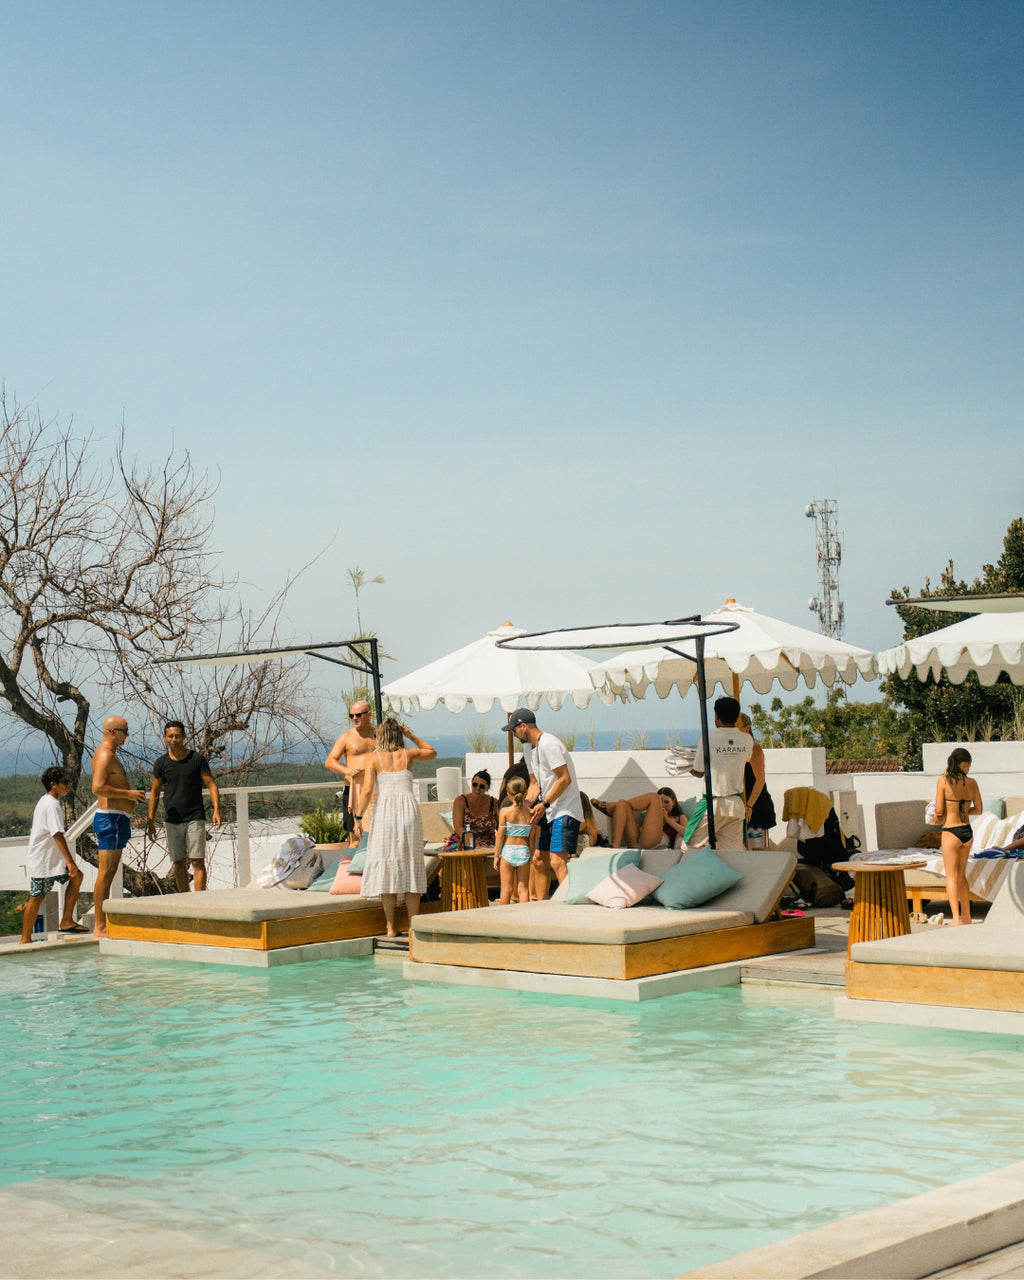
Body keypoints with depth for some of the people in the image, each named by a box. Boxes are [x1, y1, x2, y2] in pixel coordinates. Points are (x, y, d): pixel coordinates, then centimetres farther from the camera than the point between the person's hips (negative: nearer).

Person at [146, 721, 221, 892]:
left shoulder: (197, 759, -1)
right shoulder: (161, 763, 5)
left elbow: (211, 785, -2)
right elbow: (154, 793, 9)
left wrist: (216, 810, -16)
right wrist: (150, 822, 4)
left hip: (195, 818, -3)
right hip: (172, 821, 3)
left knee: (198, 862, -9)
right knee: (178, 864, 6)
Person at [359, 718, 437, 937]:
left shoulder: (374, 757, 3)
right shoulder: (408, 754, 9)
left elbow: (368, 790, -7)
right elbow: (432, 752, 30)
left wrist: (361, 814, 2)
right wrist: (411, 735, 24)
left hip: (385, 812, -2)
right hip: (409, 810, 2)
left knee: (386, 868, 4)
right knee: (411, 867, 7)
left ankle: (391, 927, 4)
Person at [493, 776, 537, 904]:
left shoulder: (505, 812, -7)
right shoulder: (530, 814, -1)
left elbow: (500, 835, -5)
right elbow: (532, 838, 4)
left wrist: (496, 855, 2)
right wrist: (530, 856, 15)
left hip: (508, 851, -2)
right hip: (524, 851, 2)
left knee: (506, 889, 5)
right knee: (523, 888, 7)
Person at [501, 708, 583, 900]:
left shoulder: (548, 744, -17)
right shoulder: (528, 747, 14)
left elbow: (565, 779, -20)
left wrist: (544, 804, -19)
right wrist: (526, 805, 1)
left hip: (565, 811, -10)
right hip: (550, 812, 10)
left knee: (556, 861, -19)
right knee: (538, 860, 11)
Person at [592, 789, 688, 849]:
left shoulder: (680, 817, 27)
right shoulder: (654, 815, 37)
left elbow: (687, 833, 5)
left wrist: (668, 820, 7)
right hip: (635, 843, 5)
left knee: (653, 797, -4)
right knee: (622, 803, -5)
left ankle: (609, 807, -4)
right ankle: (615, 846, -26)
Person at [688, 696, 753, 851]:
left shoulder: (708, 739, -11)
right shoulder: (747, 740, 0)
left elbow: (698, 772, -1)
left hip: (713, 803, -4)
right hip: (736, 805, 4)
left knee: (693, 844, 6)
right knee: (733, 849, 6)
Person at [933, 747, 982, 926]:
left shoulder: (943, 781, -9)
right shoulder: (971, 782, 2)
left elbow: (939, 810, -10)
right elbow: (978, 809, 8)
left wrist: (939, 815, 12)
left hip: (951, 832, -5)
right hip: (967, 831, 5)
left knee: (952, 876, -2)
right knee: (961, 875, 17)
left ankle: (956, 918, -11)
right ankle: (966, 916, 22)